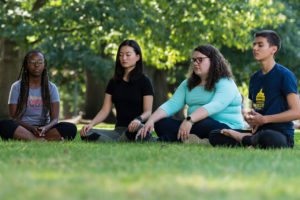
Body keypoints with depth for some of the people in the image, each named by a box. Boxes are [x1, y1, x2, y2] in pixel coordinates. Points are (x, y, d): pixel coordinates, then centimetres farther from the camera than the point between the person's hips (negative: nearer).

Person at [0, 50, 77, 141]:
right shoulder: (17, 87, 5)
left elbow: (54, 118, -2)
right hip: (21, 129, -1)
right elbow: (13, 117, -3)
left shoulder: (51, 88, 9)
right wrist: (31, 128, -23)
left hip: (43, 129, 1)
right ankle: (45, 141, -41)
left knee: (71, 128, -26)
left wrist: (46, 128, -26)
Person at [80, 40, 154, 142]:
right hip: (119, 129, 4)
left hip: (136, 129, -4)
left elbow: (148, 111, -5)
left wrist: (139, 119, -29)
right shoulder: (114, 82, 17)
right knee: (86, 134, -21)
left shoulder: (144, 81, 2)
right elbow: (105, 110, 11)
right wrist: (91, 124, -9)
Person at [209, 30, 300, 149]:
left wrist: (263, 119, -12)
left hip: (281, 132, -6)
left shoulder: (284, 75, -5)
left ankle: (244, 139, -11)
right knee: (215, 136, -6)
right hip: (259, 130, 6)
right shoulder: (254, 78, 18)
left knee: (267, 138, -42)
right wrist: (249, 117, 2)